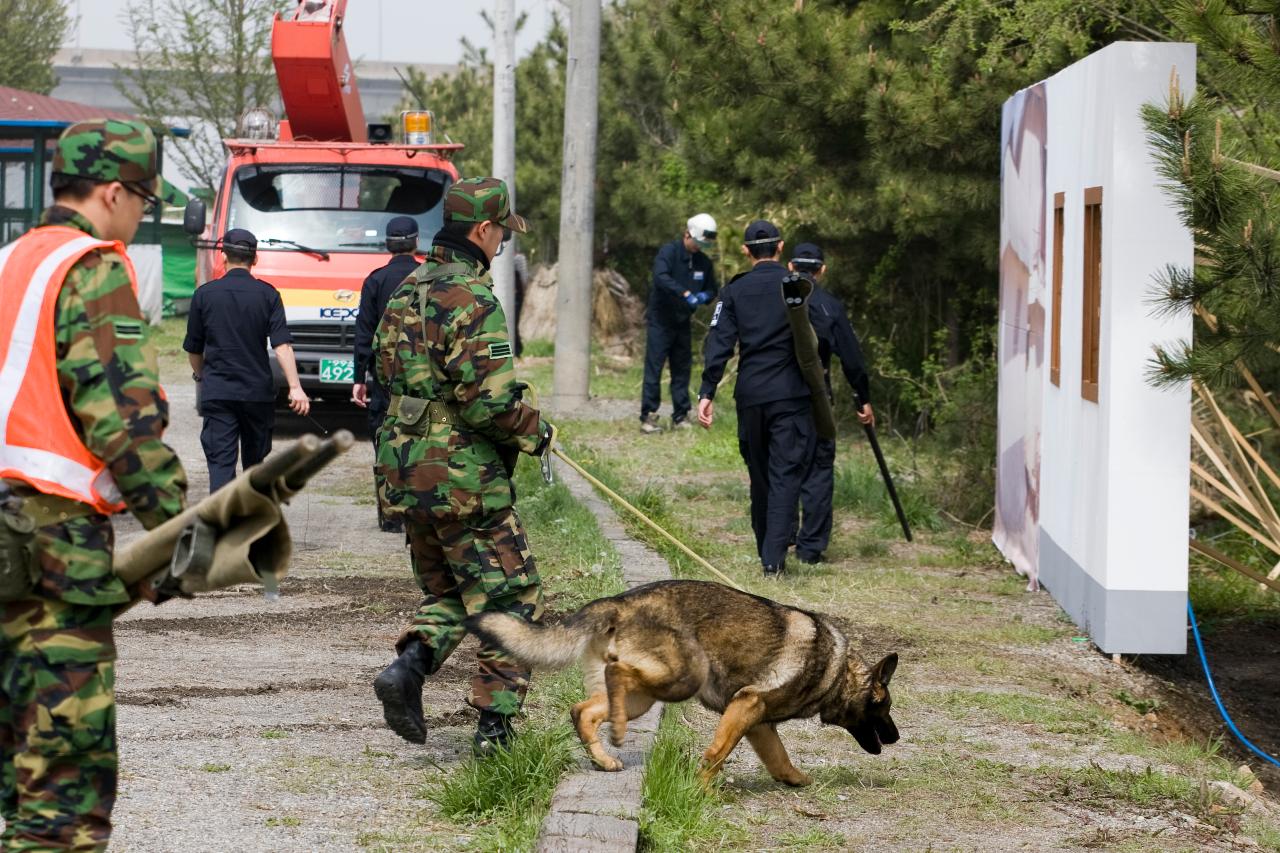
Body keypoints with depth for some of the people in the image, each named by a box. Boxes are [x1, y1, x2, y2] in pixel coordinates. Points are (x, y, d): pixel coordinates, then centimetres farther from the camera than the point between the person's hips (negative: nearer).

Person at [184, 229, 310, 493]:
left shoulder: (205, 294, 0)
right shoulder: (267, 294, -1)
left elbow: (193, 349, 9)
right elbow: (282, 345, -11)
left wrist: (200, 373, 28)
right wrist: (295, 387, -14)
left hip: (217, 392, -1)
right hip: (257, 391, 1)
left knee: (220, 462, -6)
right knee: (254, 460, 18)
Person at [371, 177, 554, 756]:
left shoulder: (405, 293, 11)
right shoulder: (472, 300, -17)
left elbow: (387, 374, 20)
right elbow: (490, 399, -23)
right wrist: (533, 431, -5)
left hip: (406, 470, 8)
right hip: (465, 477, -8)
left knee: (446, 593, 20)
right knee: (511, 598, 5)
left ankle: (408, 666, -4)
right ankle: (495, 722, 3)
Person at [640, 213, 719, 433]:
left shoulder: (704, 262, 6)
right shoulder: (669, 252, -13)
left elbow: (712, 289, 15)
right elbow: (661, 277, -31)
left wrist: (704, 296, -11)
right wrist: (685, 293, -41)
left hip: (682, 323, 6)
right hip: (660, 321, -6)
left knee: (682, 370, 9)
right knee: (653, 368, -8)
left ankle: (680, 417, 15)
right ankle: (648, 416, -6)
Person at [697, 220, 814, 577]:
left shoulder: (735, 291, 4)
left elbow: (719, 343, -3)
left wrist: (707, 393, -4)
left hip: (750, 396, 2)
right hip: (792, 394, -2)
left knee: (759, 474, 16)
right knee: (785, 474, -4)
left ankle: (766, 551, 26)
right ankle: (774, 559, -16)